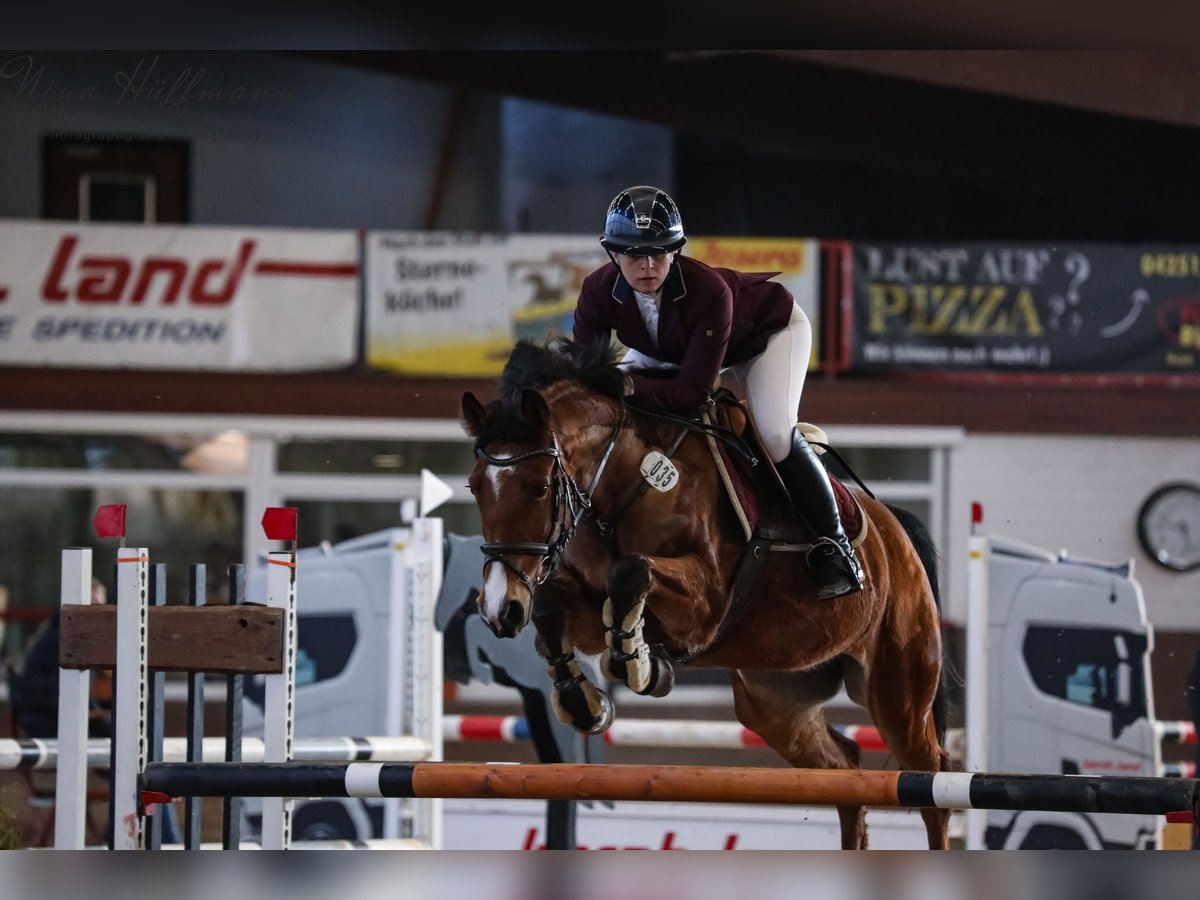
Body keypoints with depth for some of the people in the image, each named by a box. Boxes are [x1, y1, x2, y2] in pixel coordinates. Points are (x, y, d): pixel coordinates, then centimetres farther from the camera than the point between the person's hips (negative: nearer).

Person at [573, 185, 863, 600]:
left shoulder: (709, 292, -44)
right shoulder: (598, 293, -31)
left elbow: (693, 392, -42)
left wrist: (630, 384, -56)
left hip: (769, 328, -6)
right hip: (670, 347, 6)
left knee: (775, 434, -24)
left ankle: (831, 542, -7)